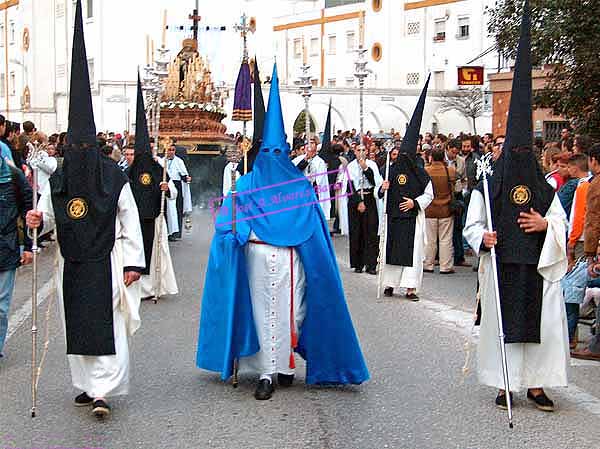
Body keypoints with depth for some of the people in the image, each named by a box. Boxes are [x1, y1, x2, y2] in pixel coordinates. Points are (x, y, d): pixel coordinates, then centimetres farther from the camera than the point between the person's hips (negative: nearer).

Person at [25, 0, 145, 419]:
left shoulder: (115, 178, -8)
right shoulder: (58, 179, 3)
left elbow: (130, 221, -6)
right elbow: (48, 214, 10)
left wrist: (133, 262, -10)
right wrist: (38, 219, -15)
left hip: (106, 262, -5)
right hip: (73, 263, 5)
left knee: (107, 323, -8)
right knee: (77, 324, 10)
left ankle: (102, 390, -9)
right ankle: (89, 384, 22)